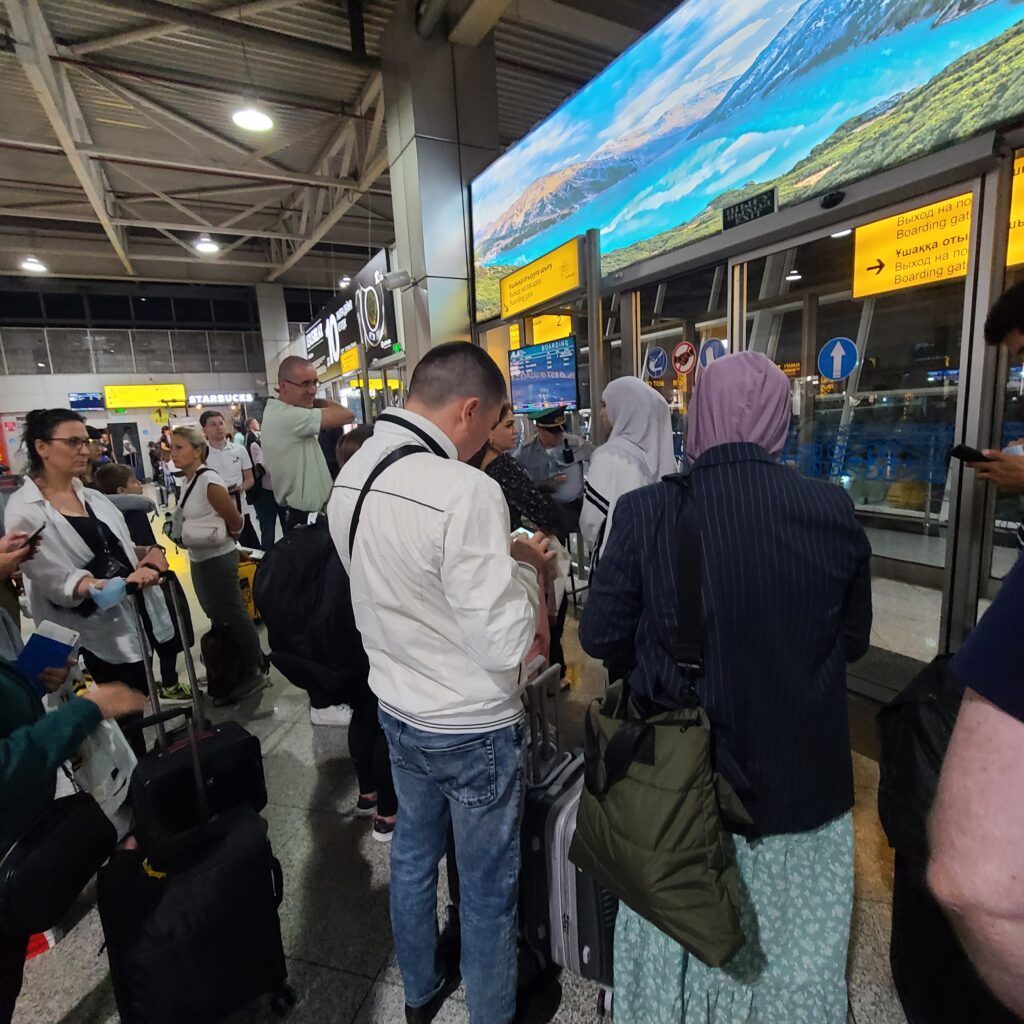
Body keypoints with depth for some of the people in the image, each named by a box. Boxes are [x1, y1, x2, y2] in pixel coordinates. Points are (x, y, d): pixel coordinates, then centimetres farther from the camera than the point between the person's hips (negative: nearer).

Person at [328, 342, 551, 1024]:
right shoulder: (465, 491, -29)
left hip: (398, 709, 7)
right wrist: (526, 565, -10)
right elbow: (506, 643, -27)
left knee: (413, 855, 28)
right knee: (488, 888, 18)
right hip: (473, 727, -7)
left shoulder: (351, 475, -3)